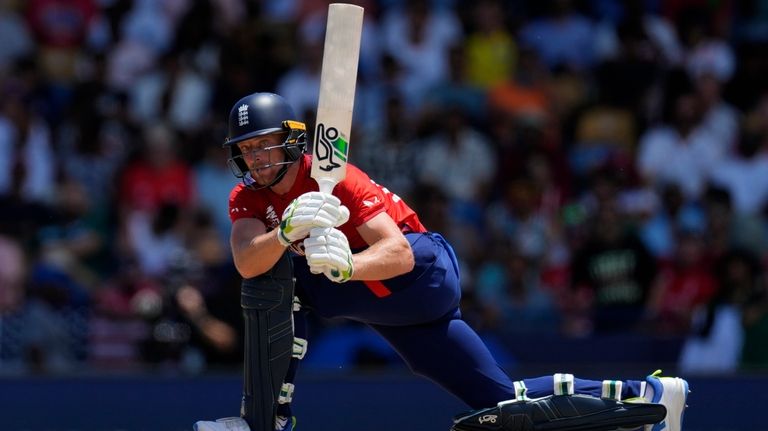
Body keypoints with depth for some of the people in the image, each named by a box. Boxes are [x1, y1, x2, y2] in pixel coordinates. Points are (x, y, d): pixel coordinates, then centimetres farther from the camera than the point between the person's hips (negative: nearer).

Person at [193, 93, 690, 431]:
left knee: (277, 277, -24)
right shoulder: (248, 198, 0)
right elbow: (247, 262, -22)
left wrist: (345, 265, -47)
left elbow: (399, 254, -28)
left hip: (425, 270, -8)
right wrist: (286, 232, -42)